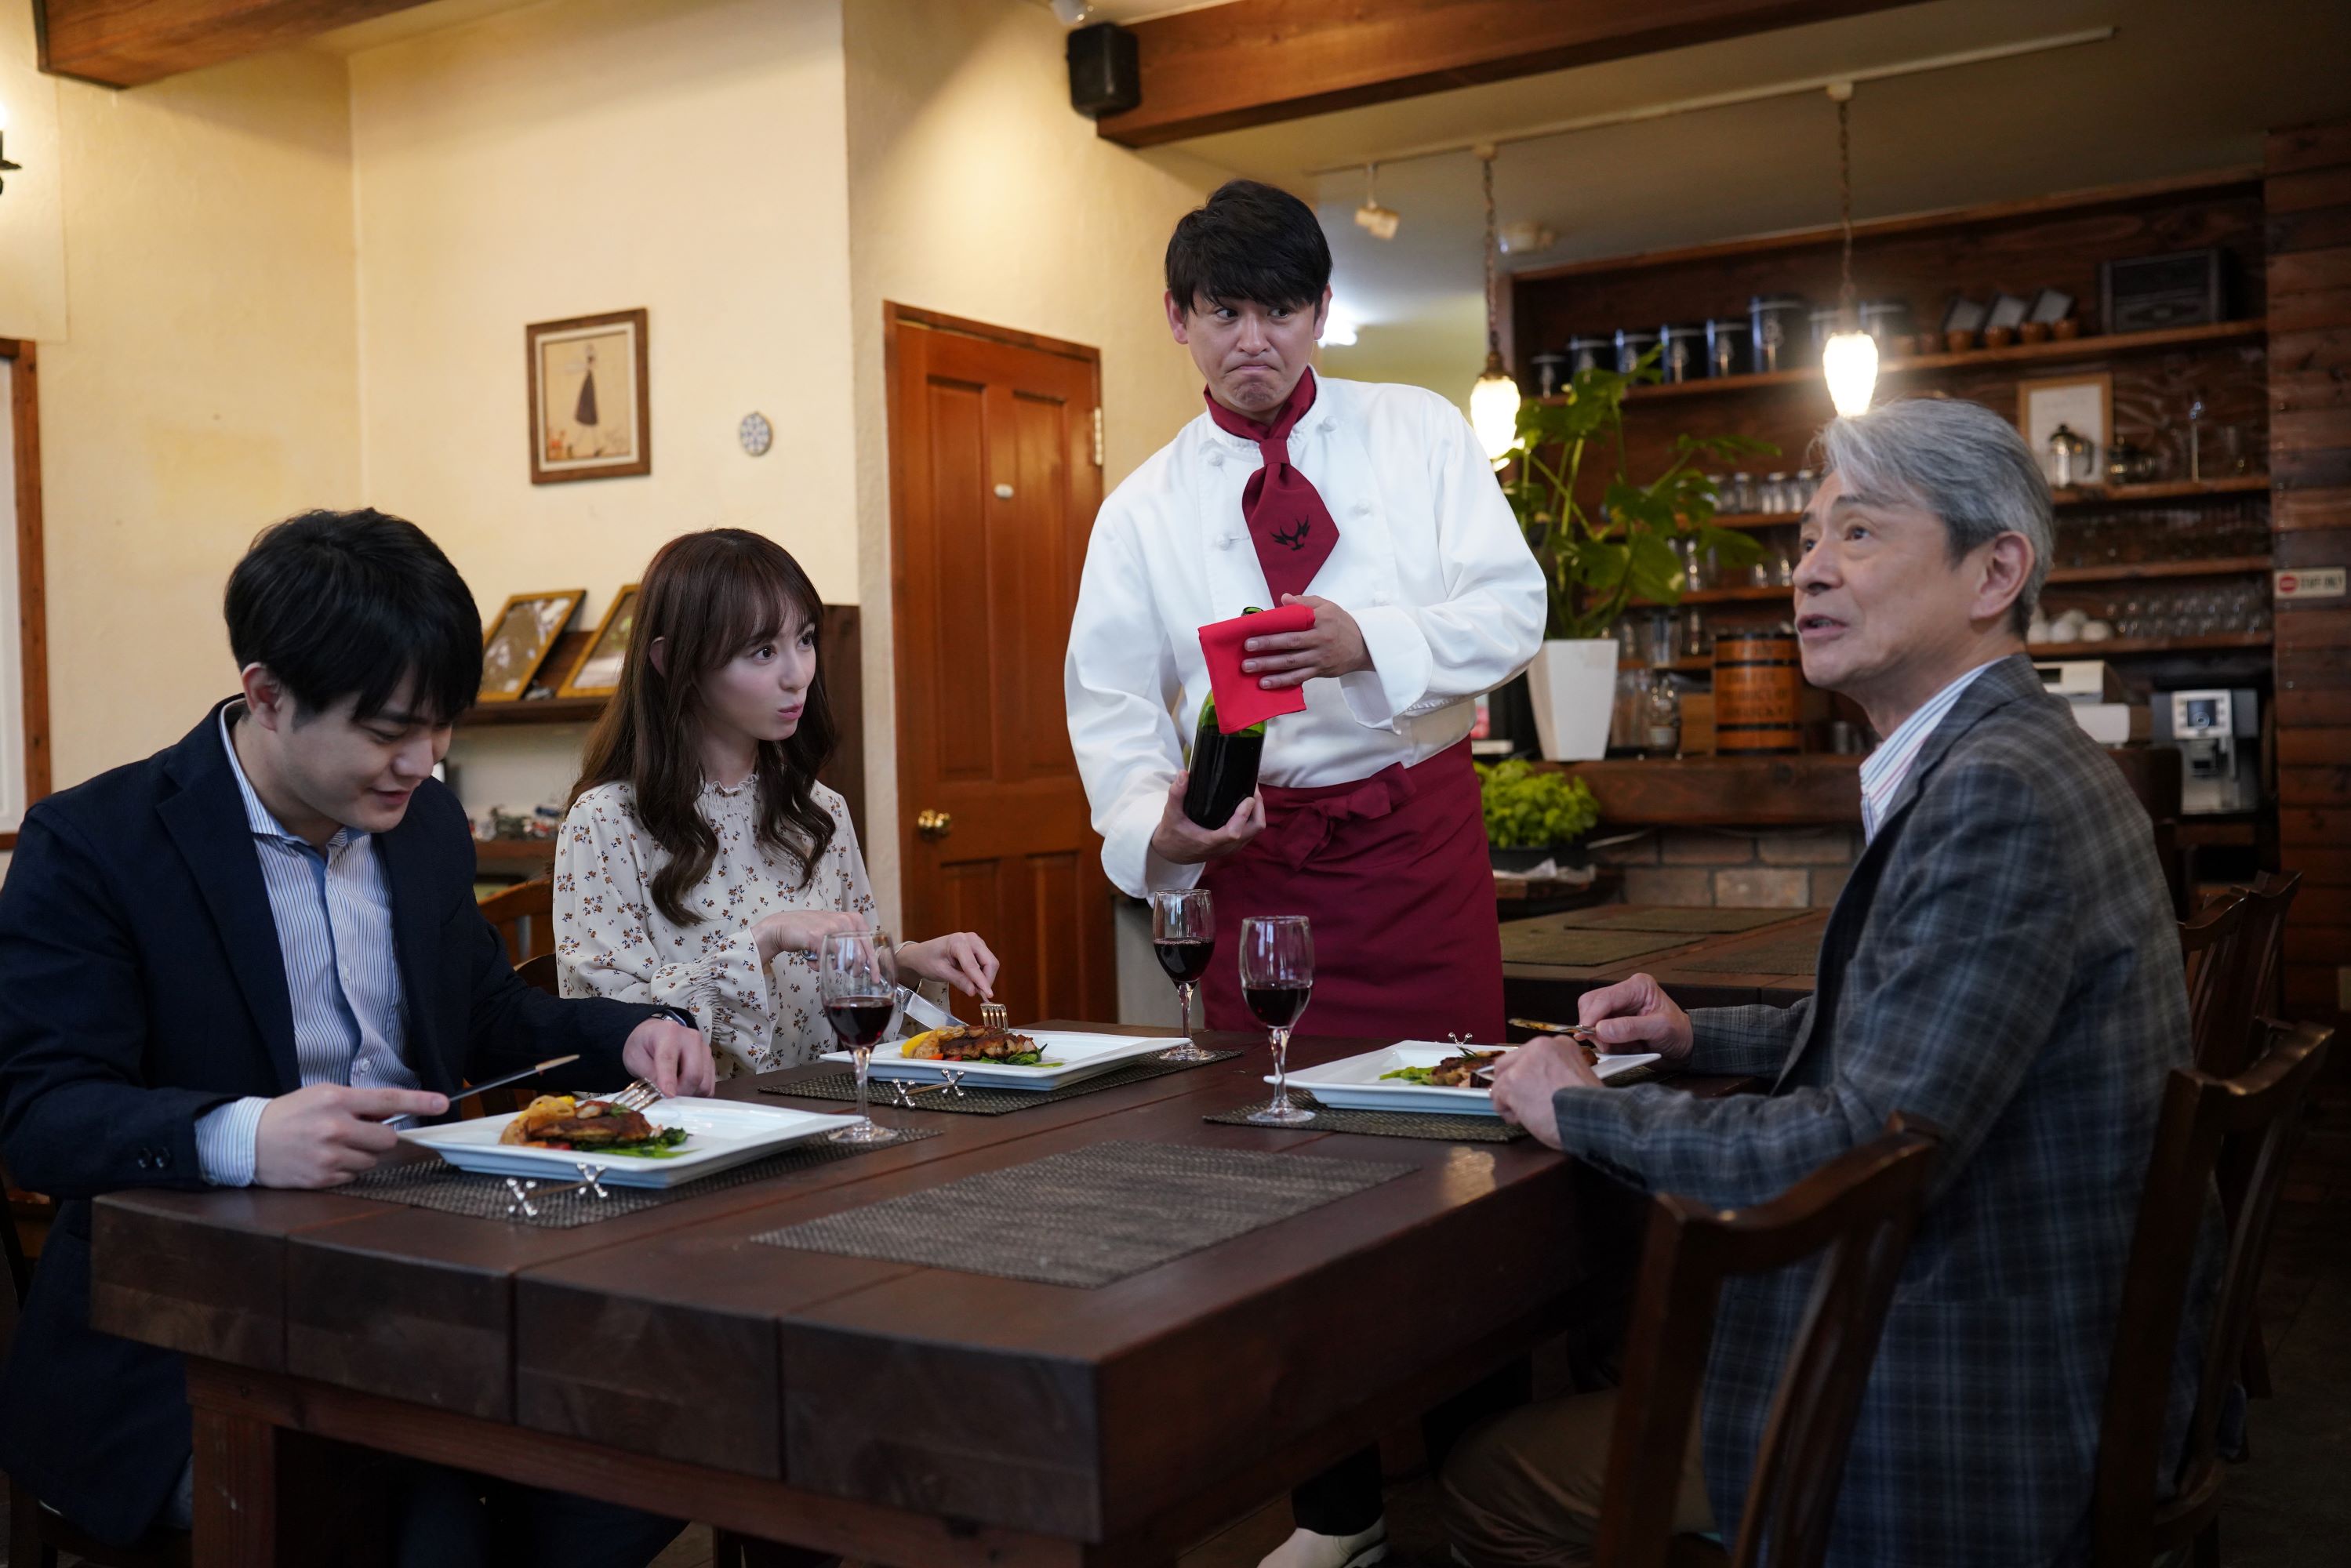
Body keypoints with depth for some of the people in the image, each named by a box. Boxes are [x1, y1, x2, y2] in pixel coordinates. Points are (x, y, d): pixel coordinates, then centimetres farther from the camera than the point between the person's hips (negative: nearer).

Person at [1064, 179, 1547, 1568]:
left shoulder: (1419, 434, 5)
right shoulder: (1145, 510, 7)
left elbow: (1513, 607, -3)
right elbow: (1114, 700, 2)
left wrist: (1368, 641, -21)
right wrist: (1156, 826, -17)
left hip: (1418, 835, -1)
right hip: (1259, 850, 1)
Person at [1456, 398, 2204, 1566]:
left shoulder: (1996, 791, -25)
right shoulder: (2026, 757, 9)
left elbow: (1863, 1150, -29)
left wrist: (1582, 1109, -17)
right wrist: (1698, 1035, 10)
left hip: (1971, 1428, -10)